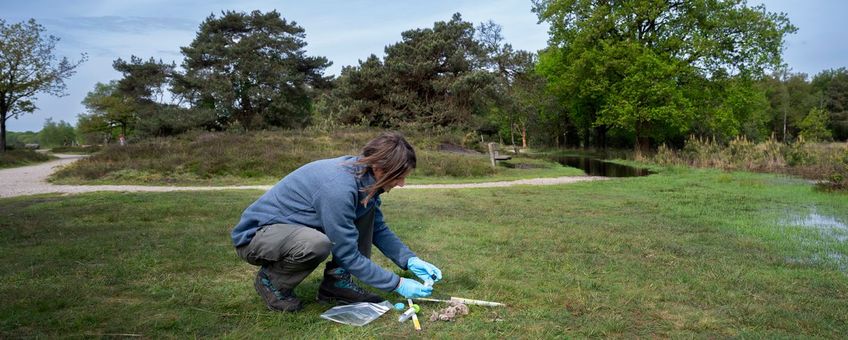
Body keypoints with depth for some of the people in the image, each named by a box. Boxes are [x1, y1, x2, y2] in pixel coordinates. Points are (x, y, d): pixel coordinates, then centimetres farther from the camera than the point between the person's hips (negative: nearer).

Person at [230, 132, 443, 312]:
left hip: (296, 228, 8)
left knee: (368, 210, -2)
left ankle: (336, 281, 1)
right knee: (317, 244, -38)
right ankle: (271, 280, -7)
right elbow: (348, 255, -26)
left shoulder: (363, 174, -8)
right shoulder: (338, 187, -33)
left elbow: (378, 228, 5)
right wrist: (397, 284, -19)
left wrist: (411, 261, -6)